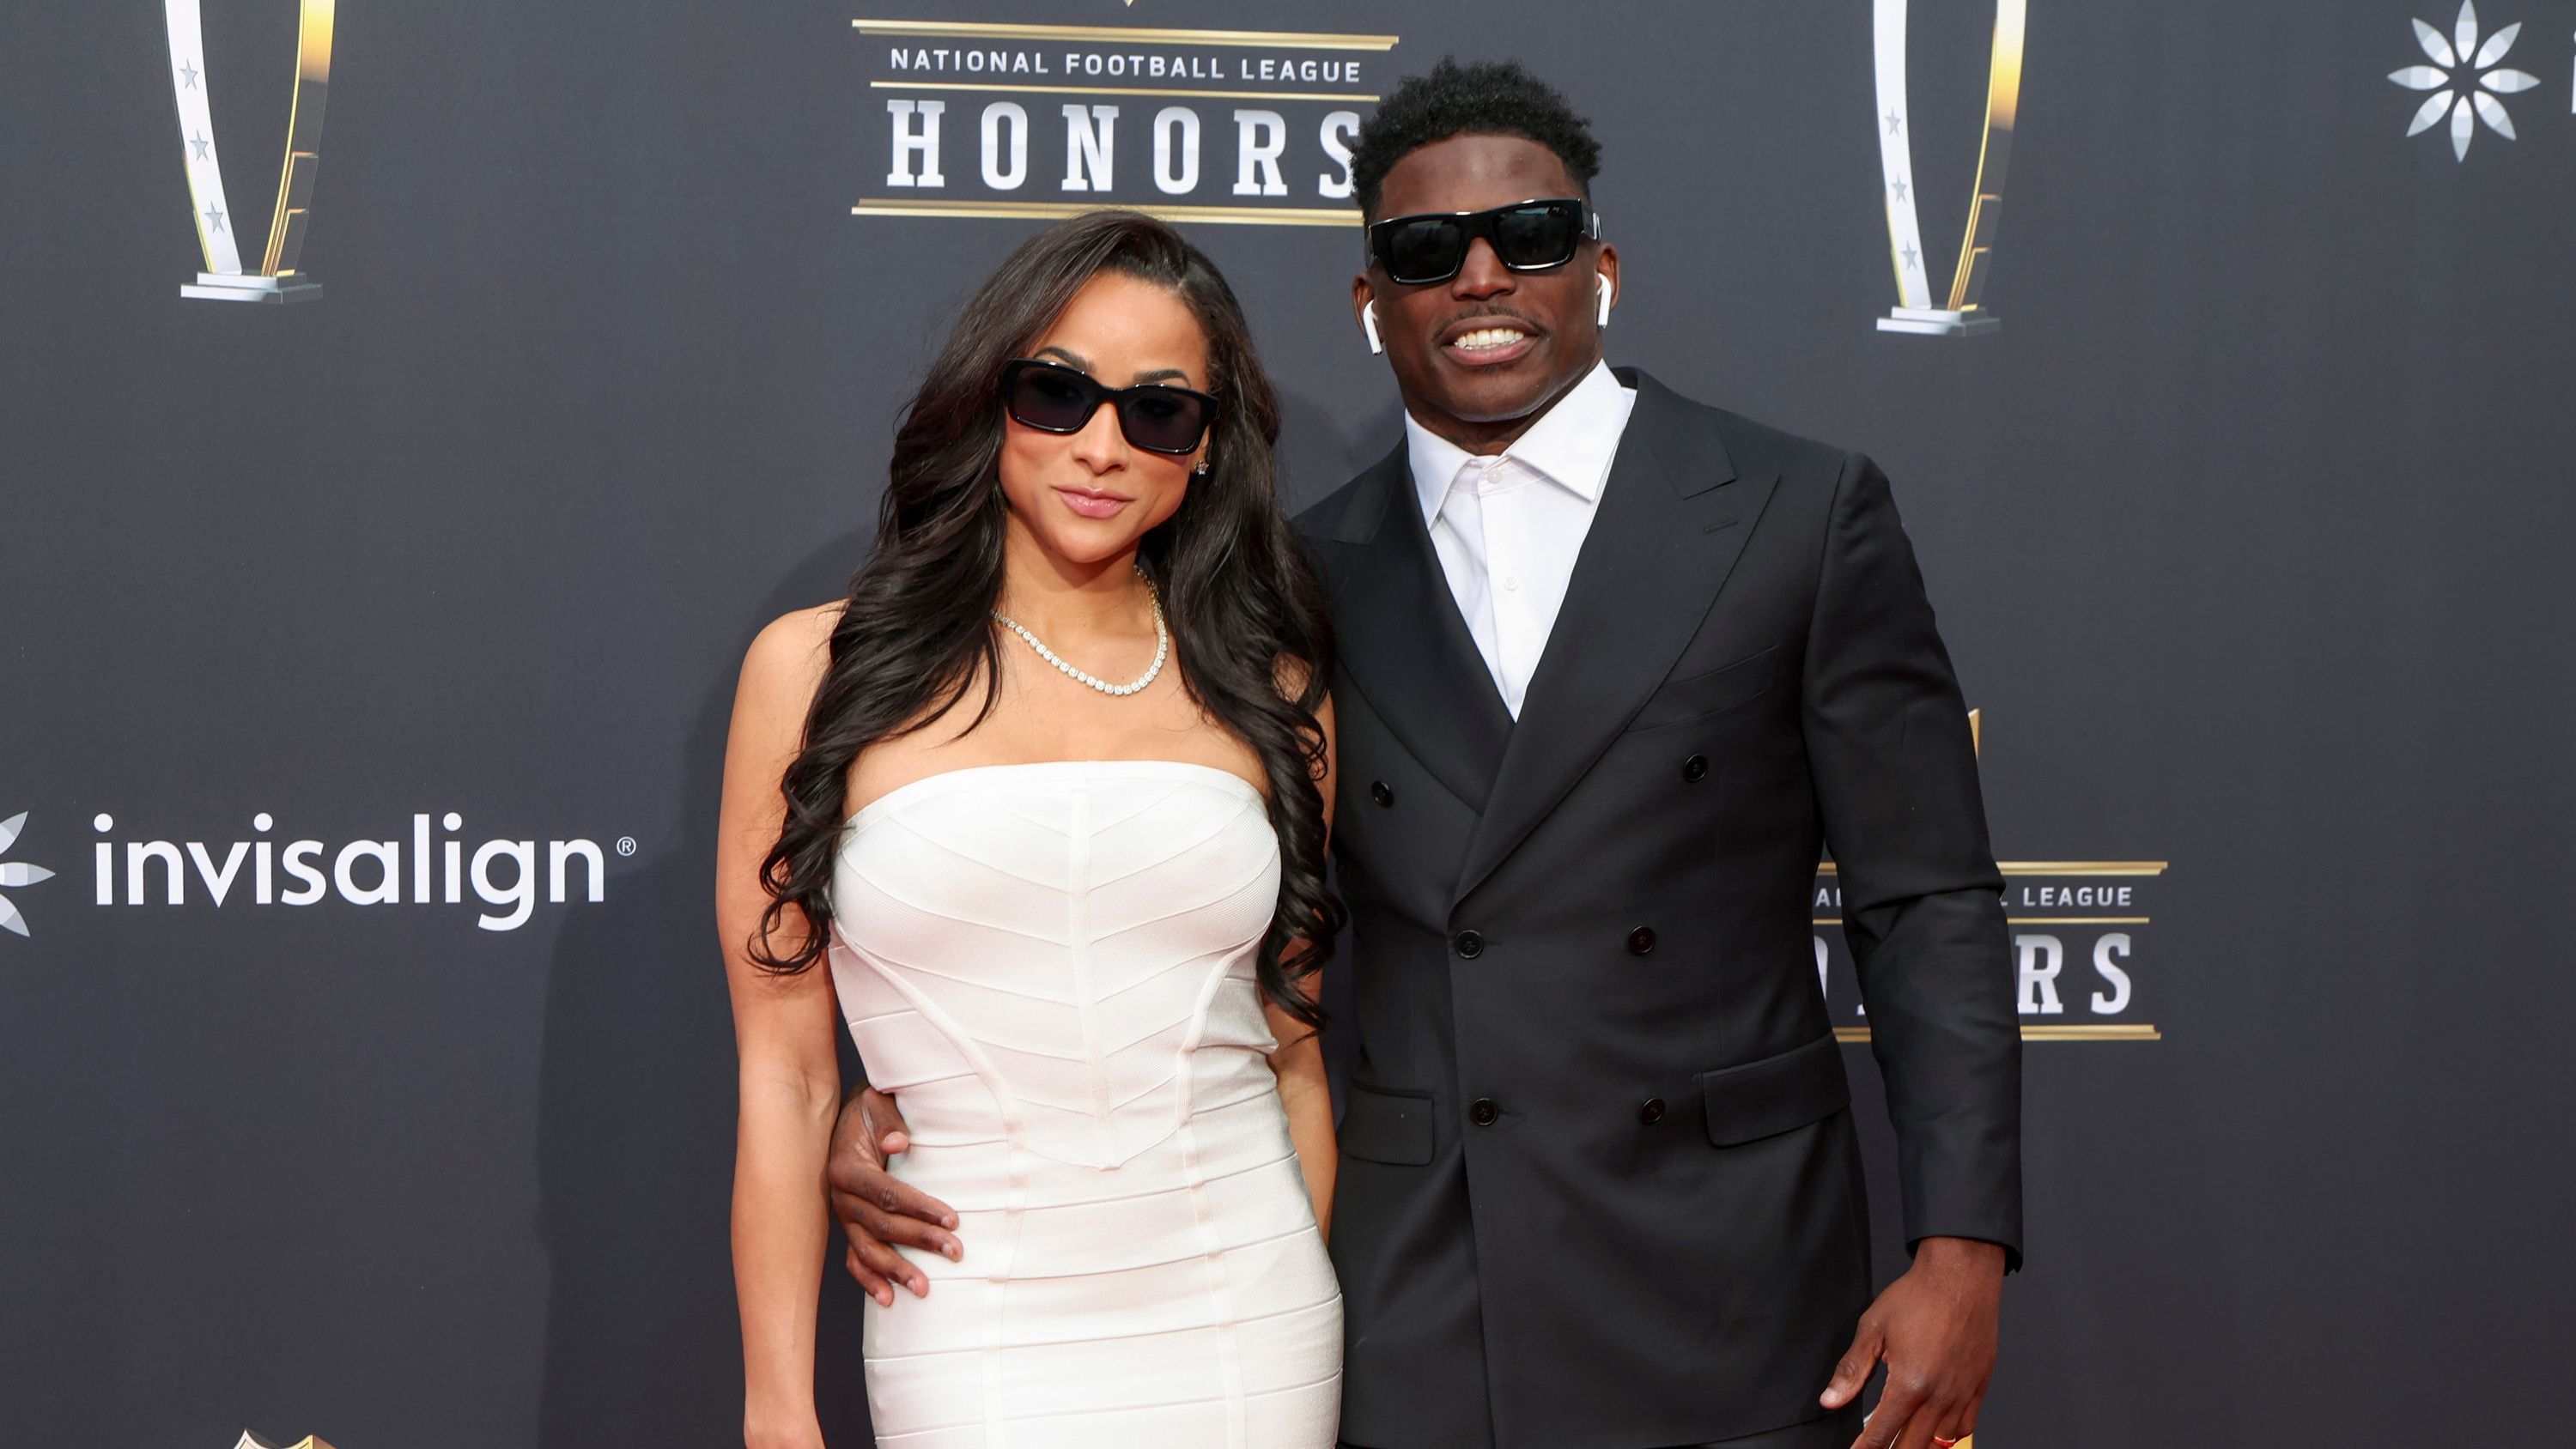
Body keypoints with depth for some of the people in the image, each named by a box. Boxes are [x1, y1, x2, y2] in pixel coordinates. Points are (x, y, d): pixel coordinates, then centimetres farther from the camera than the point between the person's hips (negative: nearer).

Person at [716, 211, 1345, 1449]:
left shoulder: (1268, 691, 6)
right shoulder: (818, 670, -1)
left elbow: (1300, 1052, 10)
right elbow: (784, 1077, -1)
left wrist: (1326, 1347, 7)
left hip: (1249, 1327, 2)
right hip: (979, 1338, -2)